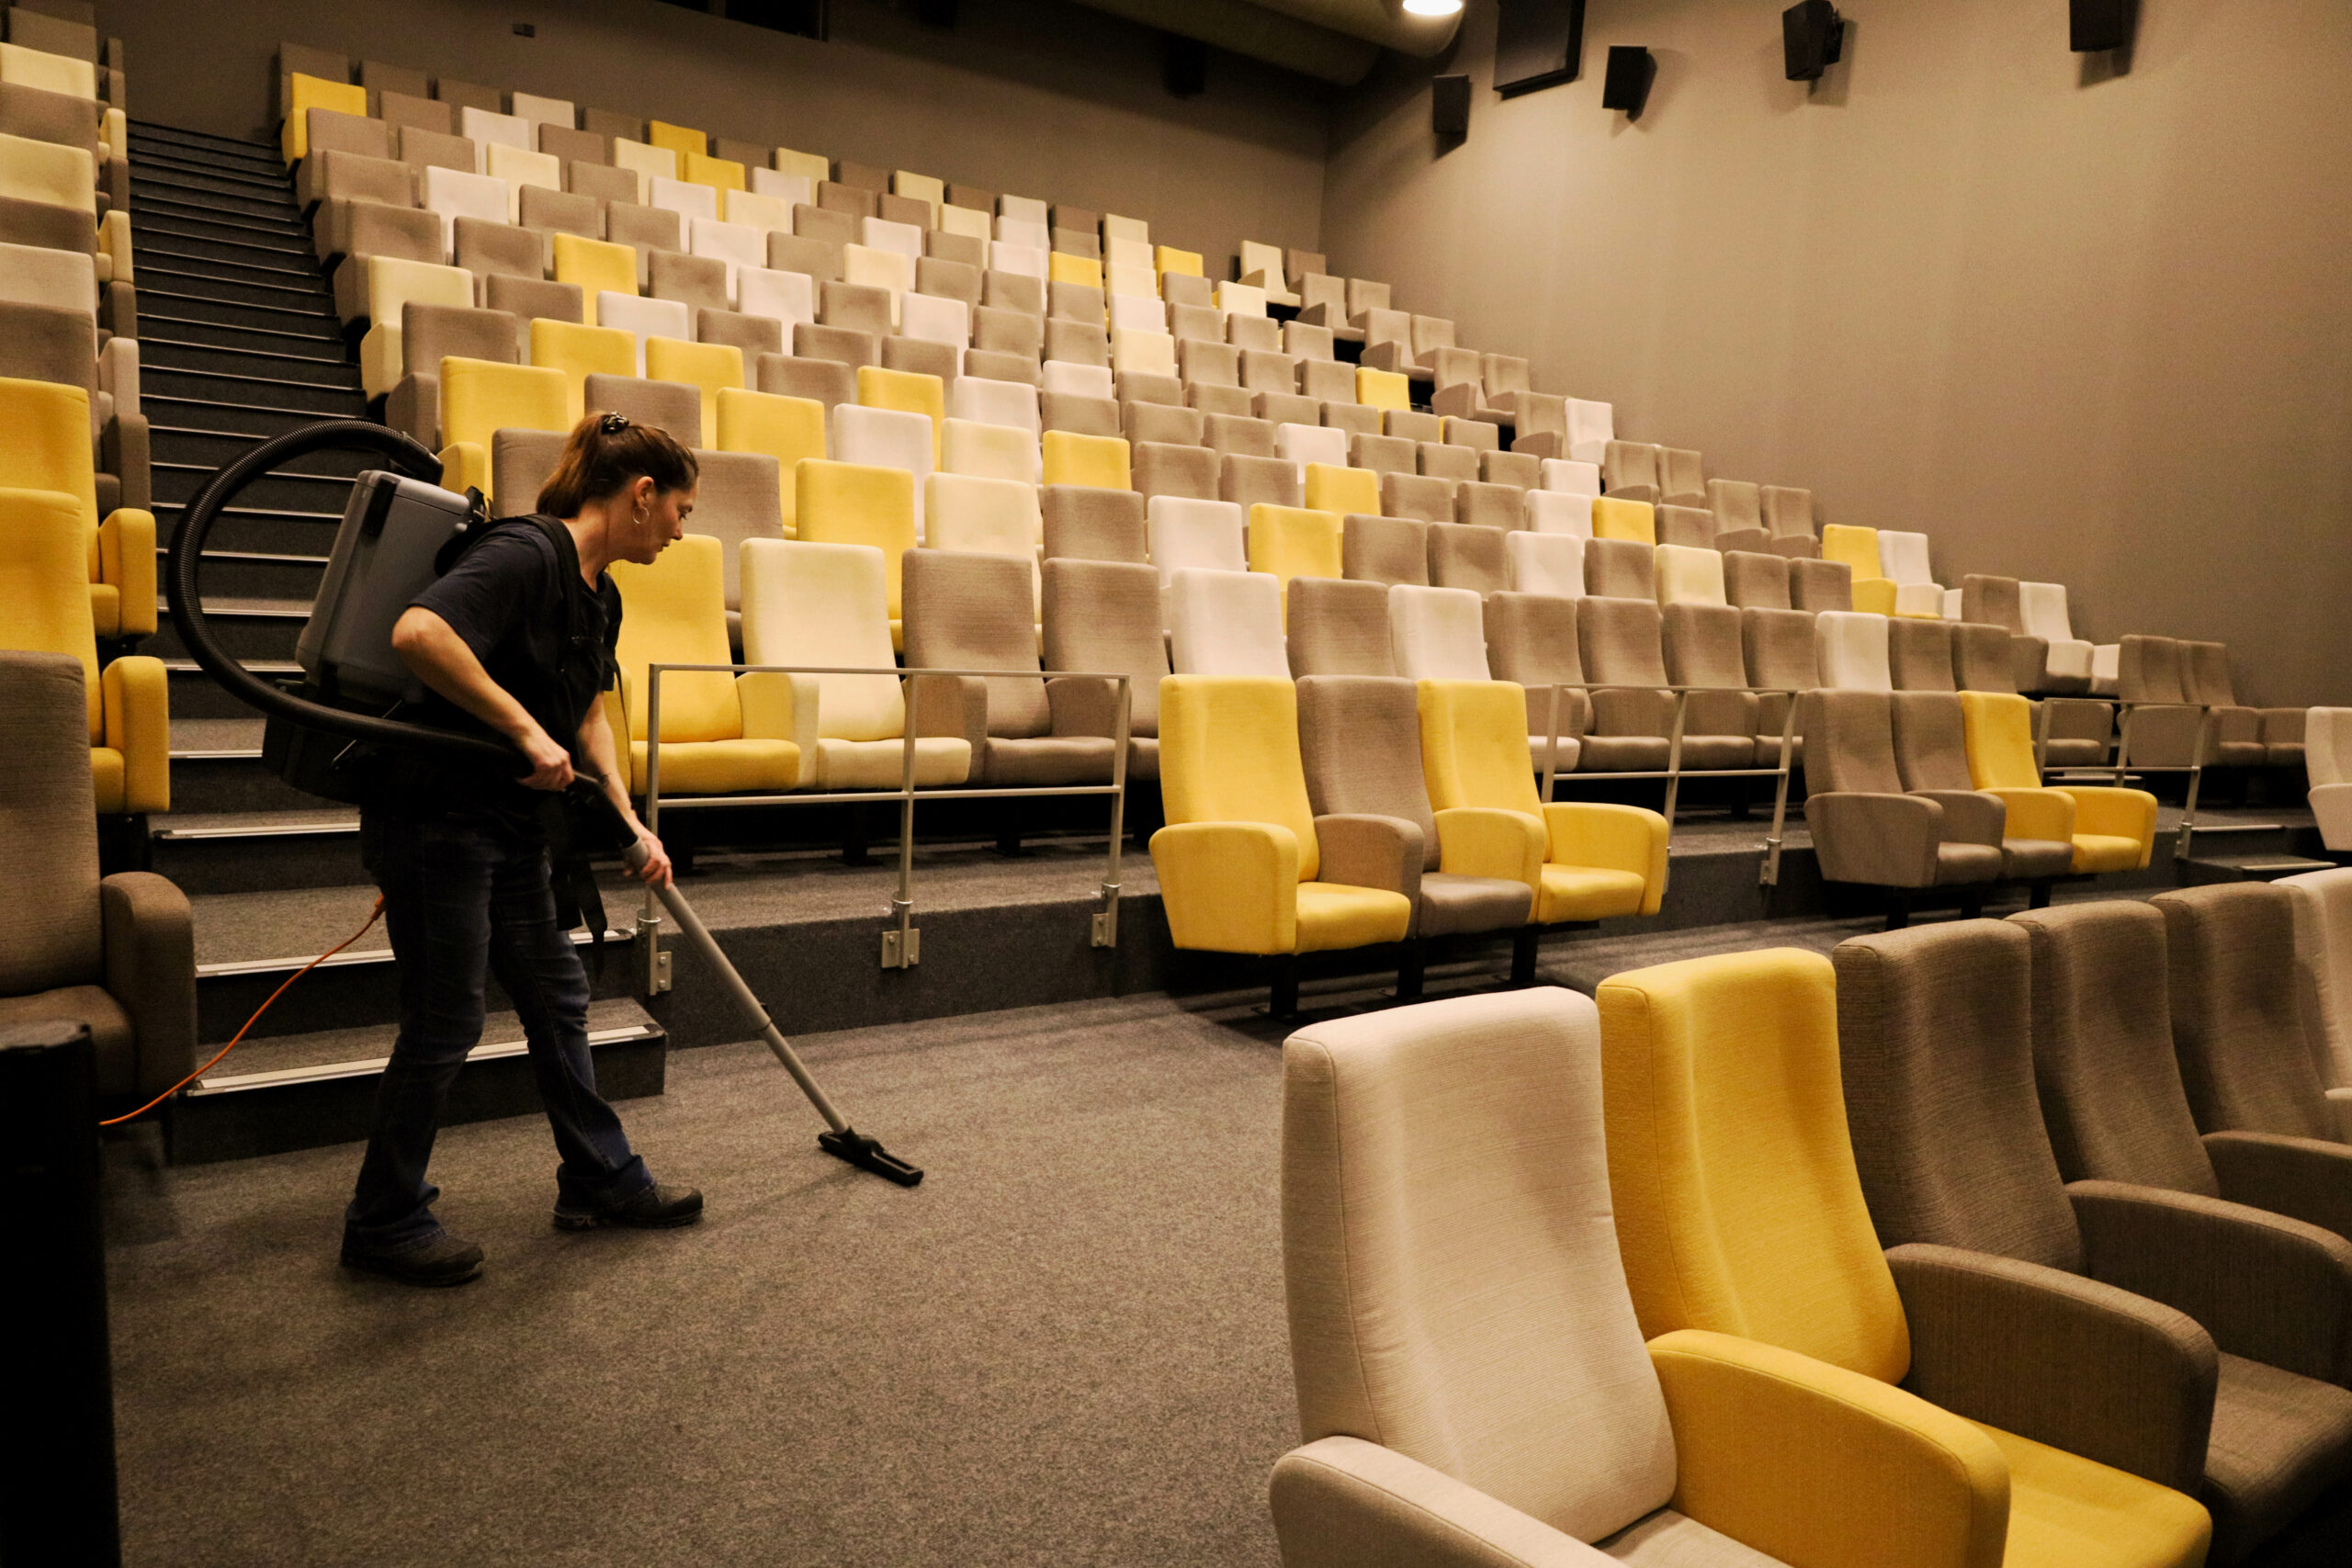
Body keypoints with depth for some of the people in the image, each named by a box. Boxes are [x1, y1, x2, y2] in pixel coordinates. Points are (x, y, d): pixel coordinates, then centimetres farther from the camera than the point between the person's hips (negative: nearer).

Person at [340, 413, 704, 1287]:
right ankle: (384, 1222, 19)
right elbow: (417, 633, -35)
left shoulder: (599, 596, 10)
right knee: (446, 1021, 0)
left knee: (557, 1000, 14)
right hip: (435, 820, -10)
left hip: (510, 830, 10)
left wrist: (629, 822, 9)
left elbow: (588, 716, 17)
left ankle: (600, 1181, 28)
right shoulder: (526, 556, -20)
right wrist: (526, 730, -30)